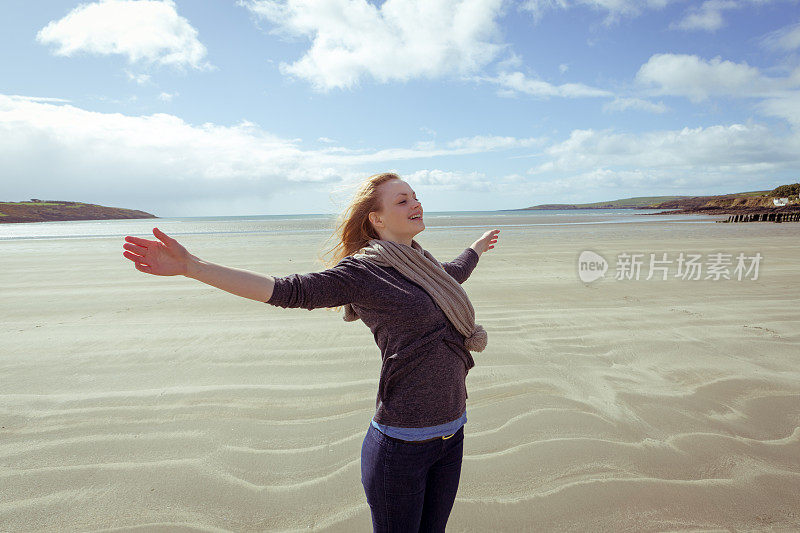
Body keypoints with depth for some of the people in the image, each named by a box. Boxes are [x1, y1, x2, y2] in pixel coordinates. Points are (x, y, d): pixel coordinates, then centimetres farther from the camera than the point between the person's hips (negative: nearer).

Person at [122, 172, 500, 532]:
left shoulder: (422, 262, 10)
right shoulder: (361, 271, -13)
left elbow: (454, 273, 33)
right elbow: (287, 290, -23)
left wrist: (477, 247, 53)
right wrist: (190, 266, -30)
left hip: (451, 435, 7)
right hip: (401, 444, -7)